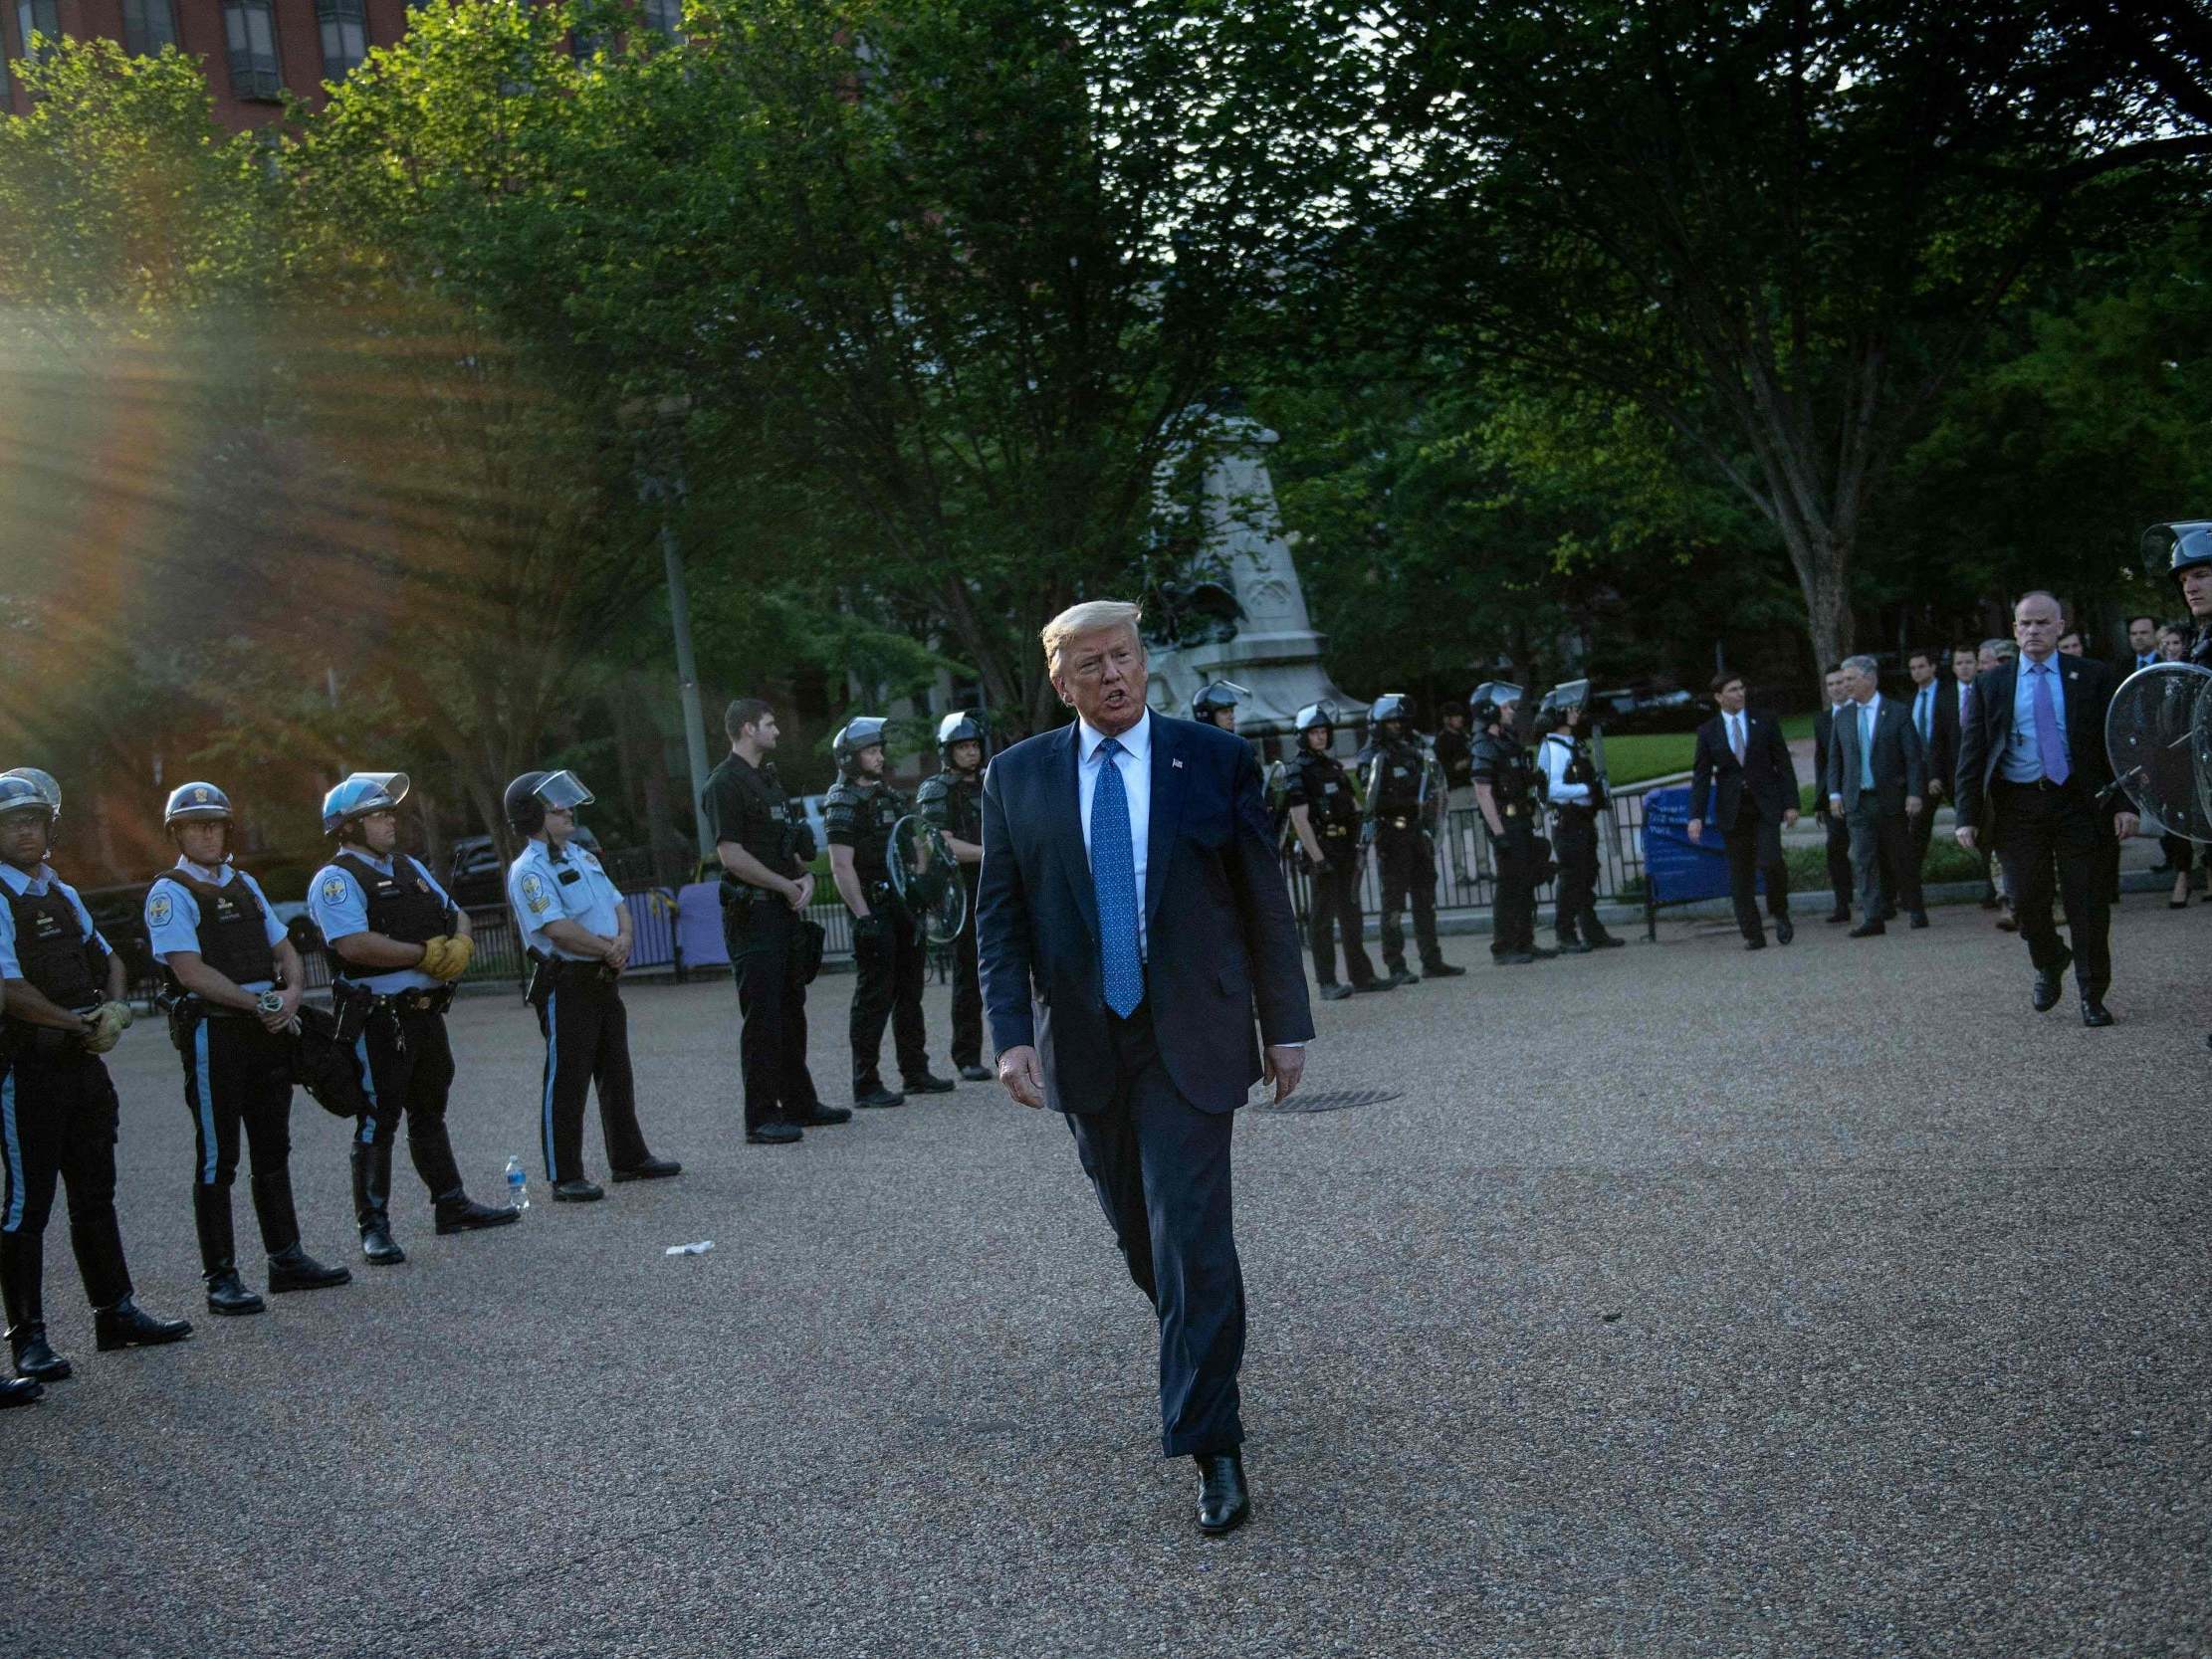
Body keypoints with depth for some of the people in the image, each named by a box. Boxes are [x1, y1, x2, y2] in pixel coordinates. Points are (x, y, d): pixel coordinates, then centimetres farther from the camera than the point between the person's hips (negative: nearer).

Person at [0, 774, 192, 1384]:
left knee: (95, 1193, 13)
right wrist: (77, 1023, -14)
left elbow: (105, 957, 22)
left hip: (83, 1059, 8)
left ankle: (115, 1312, 22)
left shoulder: (62, 893, 15)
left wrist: (114, 1007, 2)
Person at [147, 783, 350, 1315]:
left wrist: (292, 993, -3)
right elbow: (191, 972, -15)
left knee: (273, 1151, 11)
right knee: (217, 1159, -2)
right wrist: (259, 1004, -17)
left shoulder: (245, 885, 17)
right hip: (214, 1032, -7)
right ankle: (221, 1278, 3)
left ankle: (286, 1259, 19)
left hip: (269, 1030, 7)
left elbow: (286, 953, 18)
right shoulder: (170, 893, -5)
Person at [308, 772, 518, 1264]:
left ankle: (451, 1205, 27)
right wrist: (427, 955, -18)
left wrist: (460, 943, -4)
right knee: (377, 1121, -3)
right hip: (378, 1018, -8)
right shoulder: (336, 880, -11)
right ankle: (374, 1229, 3)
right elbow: (356, 944, -24)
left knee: (429, 1112, 18)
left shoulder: (410, 868, 17)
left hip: (427, 1012, 8)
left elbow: (456, 914, 20)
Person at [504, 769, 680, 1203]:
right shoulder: (529, 870, -13)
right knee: (566, 1082, -4)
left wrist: (623, 940, -8)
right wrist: (608, 949, -13)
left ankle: (629, 1158, 27)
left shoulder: (581, 856, 15)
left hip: (604, 981, 9)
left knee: (617, 1074, 16)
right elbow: (558, 929, -22)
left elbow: (617, 904, 13)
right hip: (566, 984, -9)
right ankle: (565, 1177, 1)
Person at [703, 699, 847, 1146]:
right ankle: (761, 1118, -4)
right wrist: (788, 886, -13)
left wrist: (806, 876, 2)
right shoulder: (725, 783, -11)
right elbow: (732, 855, -18)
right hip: (753, 914, -9)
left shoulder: (768, 778, 18)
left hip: (786, 911, 9)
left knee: (791, 1010, 14)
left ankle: (799, 1104, 23)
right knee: (762, 1017, -8)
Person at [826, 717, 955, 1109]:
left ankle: (916, 1072, 22)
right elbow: (841, 867, -17)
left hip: (906, 907, 8)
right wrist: (863, 917, -22)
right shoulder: (843, 804, -10)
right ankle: (866, 1085, -3)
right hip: (875, 910, -8)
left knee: (910, 993, 13)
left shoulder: (889, 796, 16)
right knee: (874, 998, -7)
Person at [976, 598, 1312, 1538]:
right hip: (1083, 1046, 3)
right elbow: (1002, 919, 4)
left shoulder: (1214, 760, -1)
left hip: (1188, 1039, -3)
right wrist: (1012, 1032, -7)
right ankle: (1204, 1351, 41)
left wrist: (1285, 1024, 2)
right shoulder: (1017, 778, 4)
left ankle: (1210, 1444, -1)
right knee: (1138, 1234, 14)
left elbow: (1264, 900, 3)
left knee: (1192, 1238, -9)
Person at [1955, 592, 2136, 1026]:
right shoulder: (1991, 684, 7)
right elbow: (1971, 754, 5)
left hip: (2078, 800, -1)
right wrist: (1968, 816, -2)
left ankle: (2092, 997, 11)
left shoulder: (2092, 676, 5)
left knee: (2087, 901, 0)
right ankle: (2049, 965, 30)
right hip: (2016, 805, 1)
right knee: (2027, 900, 1)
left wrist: (2124, 803, -6)